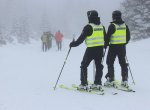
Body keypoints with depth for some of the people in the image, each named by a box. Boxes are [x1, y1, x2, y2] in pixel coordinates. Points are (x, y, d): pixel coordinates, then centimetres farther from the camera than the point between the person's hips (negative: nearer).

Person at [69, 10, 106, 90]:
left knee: (84, 65, 4)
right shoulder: (101, 26, 8)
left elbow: (81, 38, -12)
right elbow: (105, 38, 16)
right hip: (100, 49, 6)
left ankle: (84, 84, 1)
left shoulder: (89, 27, -12)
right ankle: (98, 83, 15)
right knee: (98, 66, 14)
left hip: (91, 49, -6)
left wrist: (74, 44, -2)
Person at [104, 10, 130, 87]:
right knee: (123, 63, 10)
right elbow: (128, 37, 11)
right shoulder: (125, 25, 5)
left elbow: (108, 36, -11)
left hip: (113, 47, -5)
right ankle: (125, 79, 9)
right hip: (122, 47, 5)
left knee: (110, 62, 5)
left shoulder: (112, 25, -11)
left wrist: (106, 44, 2)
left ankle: (110, 78, 3)